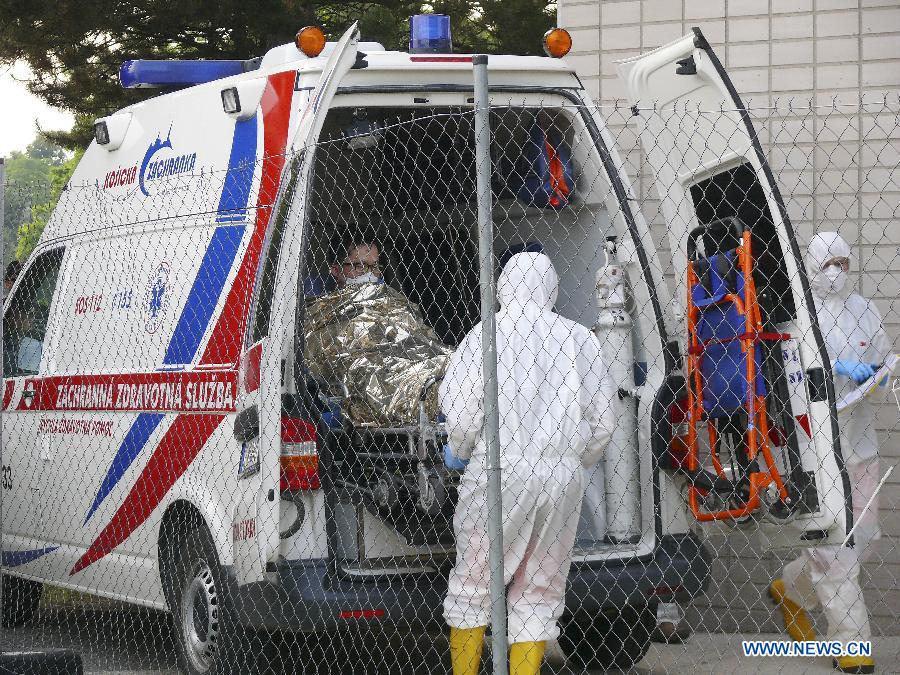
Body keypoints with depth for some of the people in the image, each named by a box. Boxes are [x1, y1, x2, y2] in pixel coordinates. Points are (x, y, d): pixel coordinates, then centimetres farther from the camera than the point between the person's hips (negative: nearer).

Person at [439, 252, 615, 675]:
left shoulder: (488, 334, -1)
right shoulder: (578, 338, 9)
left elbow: (458, 410, -6)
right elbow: (602, 421, 11)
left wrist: (463, 451, 13)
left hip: (502, 469, -3)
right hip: (565, 474, 3)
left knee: (474, 581, 8)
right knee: (540, 592, 11)